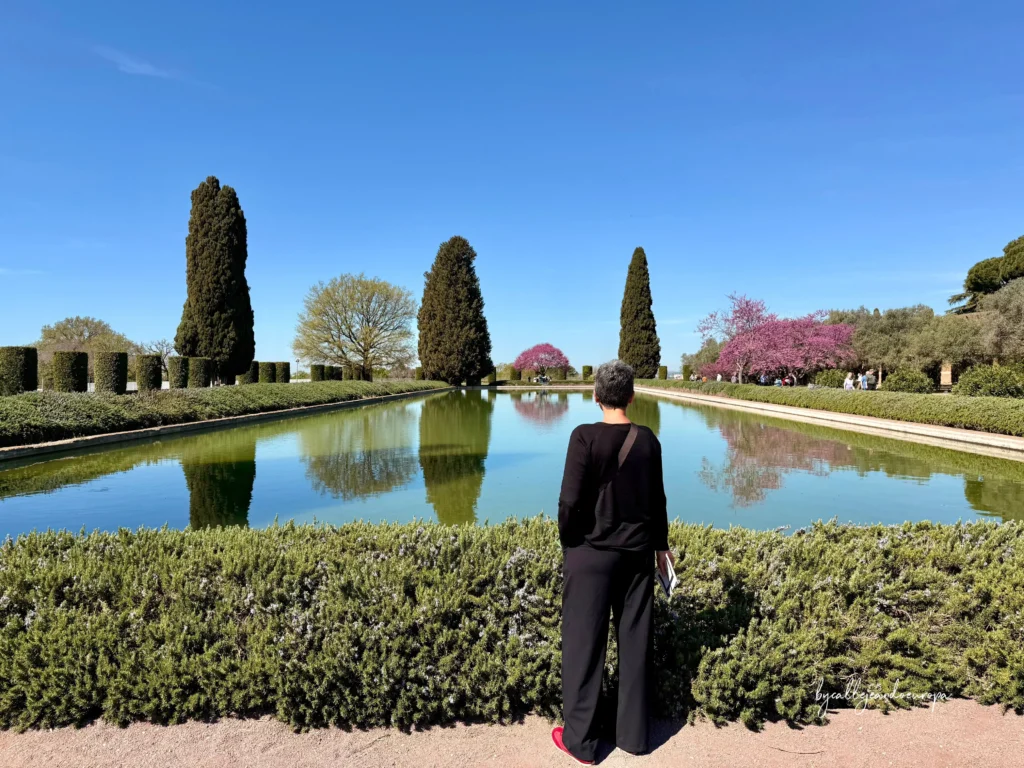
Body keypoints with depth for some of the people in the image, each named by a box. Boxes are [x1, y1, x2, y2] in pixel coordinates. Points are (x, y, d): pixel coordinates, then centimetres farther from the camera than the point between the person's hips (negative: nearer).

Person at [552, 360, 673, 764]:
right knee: (634, 642, 14)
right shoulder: (648, 440, -1)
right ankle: (633, 734, 29)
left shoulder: (585, 437, -15)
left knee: (584, 643, 8)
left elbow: (570, 501, -16)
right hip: (637, 551, 5)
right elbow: (657, 499, 7)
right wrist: (660, 545, 20)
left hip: (592, 552, -4)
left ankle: (580, 739, 20)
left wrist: (568, 544, 0)